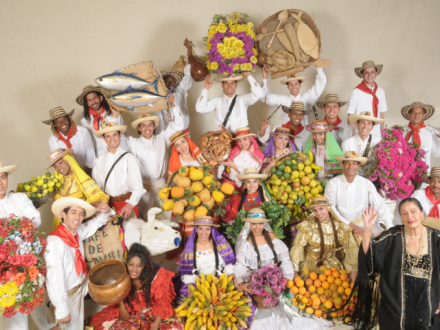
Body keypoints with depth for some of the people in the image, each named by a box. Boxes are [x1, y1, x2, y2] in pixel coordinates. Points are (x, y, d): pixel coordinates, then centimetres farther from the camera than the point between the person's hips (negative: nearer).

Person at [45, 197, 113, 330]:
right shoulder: (55, 241, -31)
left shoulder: (78, 231, -8)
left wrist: (105, 212, -13)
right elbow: (54, 279, -30)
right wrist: (62, 311, -24)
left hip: (79, 289, 6)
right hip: (65, 295, -6)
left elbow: (96, 223, 11)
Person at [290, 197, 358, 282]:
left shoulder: (341, 227, -1)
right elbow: (297, 249, -11)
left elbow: (352, 249, -1)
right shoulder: (306, 226, -8)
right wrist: (295, 272, -18)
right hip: (311, 267, -2)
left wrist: (354, 271, -11)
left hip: (335, 265, 2)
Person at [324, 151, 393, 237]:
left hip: (363, 222, 2)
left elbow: (380, 205, -5)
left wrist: (390, 228, -17)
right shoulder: (333, 184, -7)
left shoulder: (367, 184, -1)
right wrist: (350, 225, -15)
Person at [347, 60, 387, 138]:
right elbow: (350, 117, -5)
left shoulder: (381, 92, 6)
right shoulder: (355, 93, -7)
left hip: (377, 135, 4)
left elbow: (382, 115, 12)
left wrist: (383, 135, 11)